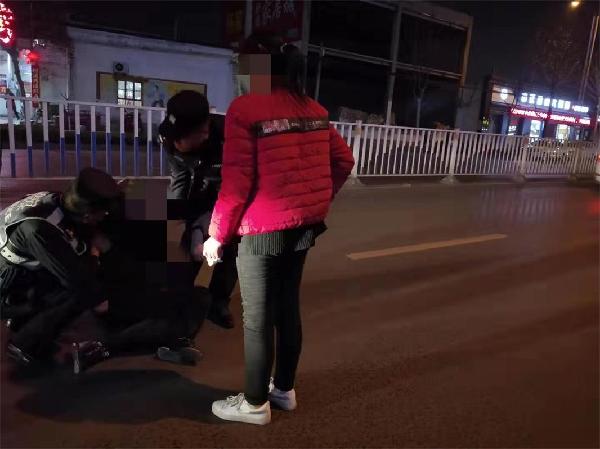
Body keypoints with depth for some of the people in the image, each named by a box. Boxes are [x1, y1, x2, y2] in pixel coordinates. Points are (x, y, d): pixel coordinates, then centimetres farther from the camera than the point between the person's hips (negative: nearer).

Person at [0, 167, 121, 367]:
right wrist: (93, 258, -13)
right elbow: (80, 280, -31)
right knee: (88, 291, -22)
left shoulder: (55, 200, -14)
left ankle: (24, 318, 11)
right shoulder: (40, 230, -37)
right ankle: (26, 344, -5)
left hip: (25, 273, 8)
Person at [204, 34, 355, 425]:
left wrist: (217, 234, -5)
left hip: (263, 230, -7)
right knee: (288, 309, 19)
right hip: (304, 225, 7)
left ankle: (255, 403, 25)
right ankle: (285, 389, 35)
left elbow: (236, 182, -16)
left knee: (257, 320, 8)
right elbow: (343, 161, 12)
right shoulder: (313, 108, 7)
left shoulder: (245, 108, -12)